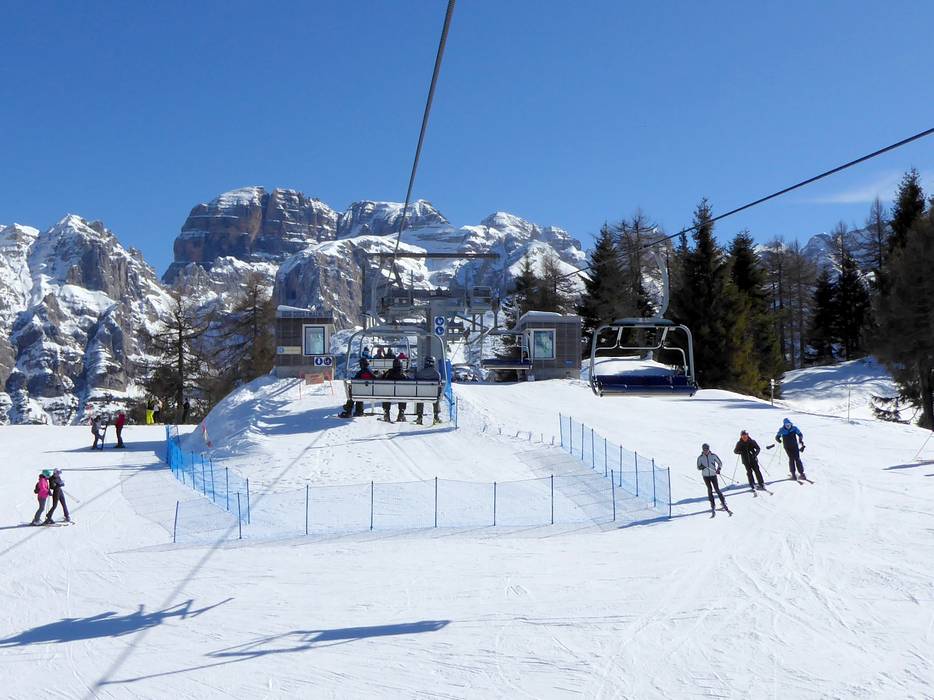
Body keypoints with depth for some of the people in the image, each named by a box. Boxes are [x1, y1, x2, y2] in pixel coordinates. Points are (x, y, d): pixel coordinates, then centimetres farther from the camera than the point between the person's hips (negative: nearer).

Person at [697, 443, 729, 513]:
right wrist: (701, 467, -18)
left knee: (717, 489, -7)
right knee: (709, 489, -9)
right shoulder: (700, 457, -1)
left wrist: (718, 469, -10)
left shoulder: (713, 456, -3)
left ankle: (723, 502, 5)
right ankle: (712, 504, 0)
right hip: (705, 476, 1)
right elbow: (698, 467, 4)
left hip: (713, 475, -1)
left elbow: (720, 463, 8)